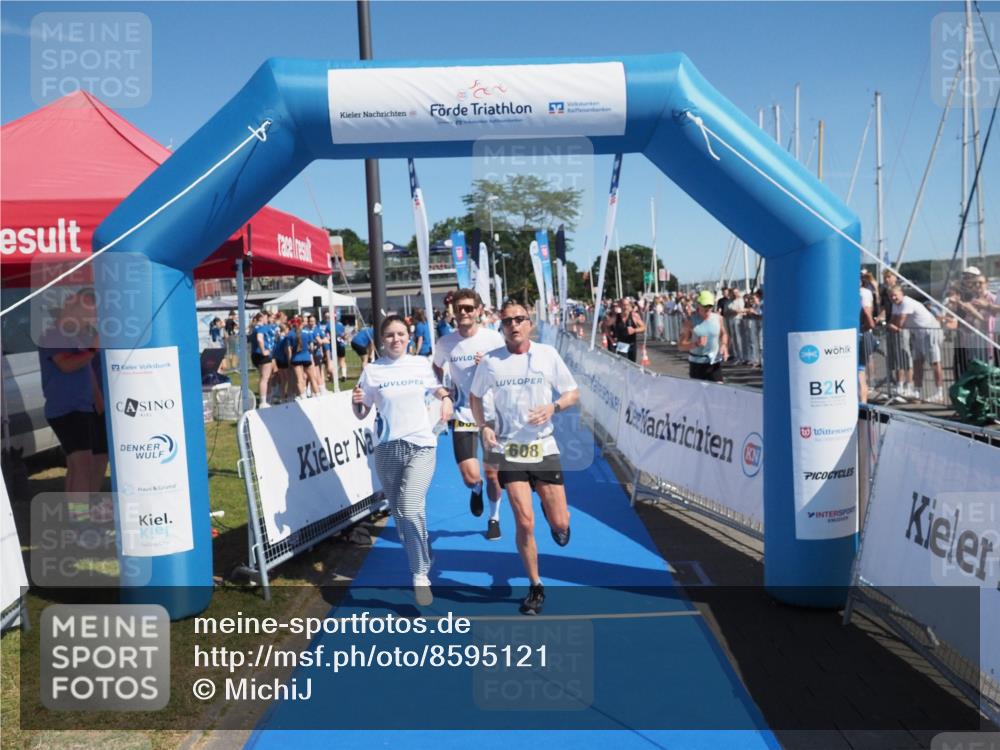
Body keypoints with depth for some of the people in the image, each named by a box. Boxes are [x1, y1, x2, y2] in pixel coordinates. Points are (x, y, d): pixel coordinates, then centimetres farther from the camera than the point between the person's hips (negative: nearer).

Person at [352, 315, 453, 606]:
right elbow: (361, 414, 3)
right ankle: (418, 555, 40)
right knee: (398, 512, 13)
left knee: (411, 510, -18)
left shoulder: (421, 364, 2)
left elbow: (438, 388, 20)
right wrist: (357, 402, -19)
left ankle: (421, 575, -5)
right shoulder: (372, 370, -1)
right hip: (387, 448, 2)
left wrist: (446, 398, -3)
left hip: (421, 445, -1)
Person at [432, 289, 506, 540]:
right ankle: (477, 490, 30)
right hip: (463, 415, 1)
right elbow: (437, 366, 17)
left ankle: (494, 518, 36)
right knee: (470, 477, -8)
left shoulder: (494, 339, -10)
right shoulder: (445, 343, -4)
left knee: (492, 473, 10)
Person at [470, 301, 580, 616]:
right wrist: (483, 427, -2)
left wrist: (553, 407, -15)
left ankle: (551, 514, 42)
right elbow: (475, 396, 13)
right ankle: (535, 587, 14)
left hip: (544, 448, 1)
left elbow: (573, 392, 5)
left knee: (560, 524, 2)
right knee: (524, 523, -6)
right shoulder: (490, 361, -2)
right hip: (509, 450, 0)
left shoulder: (548, 354, -3)